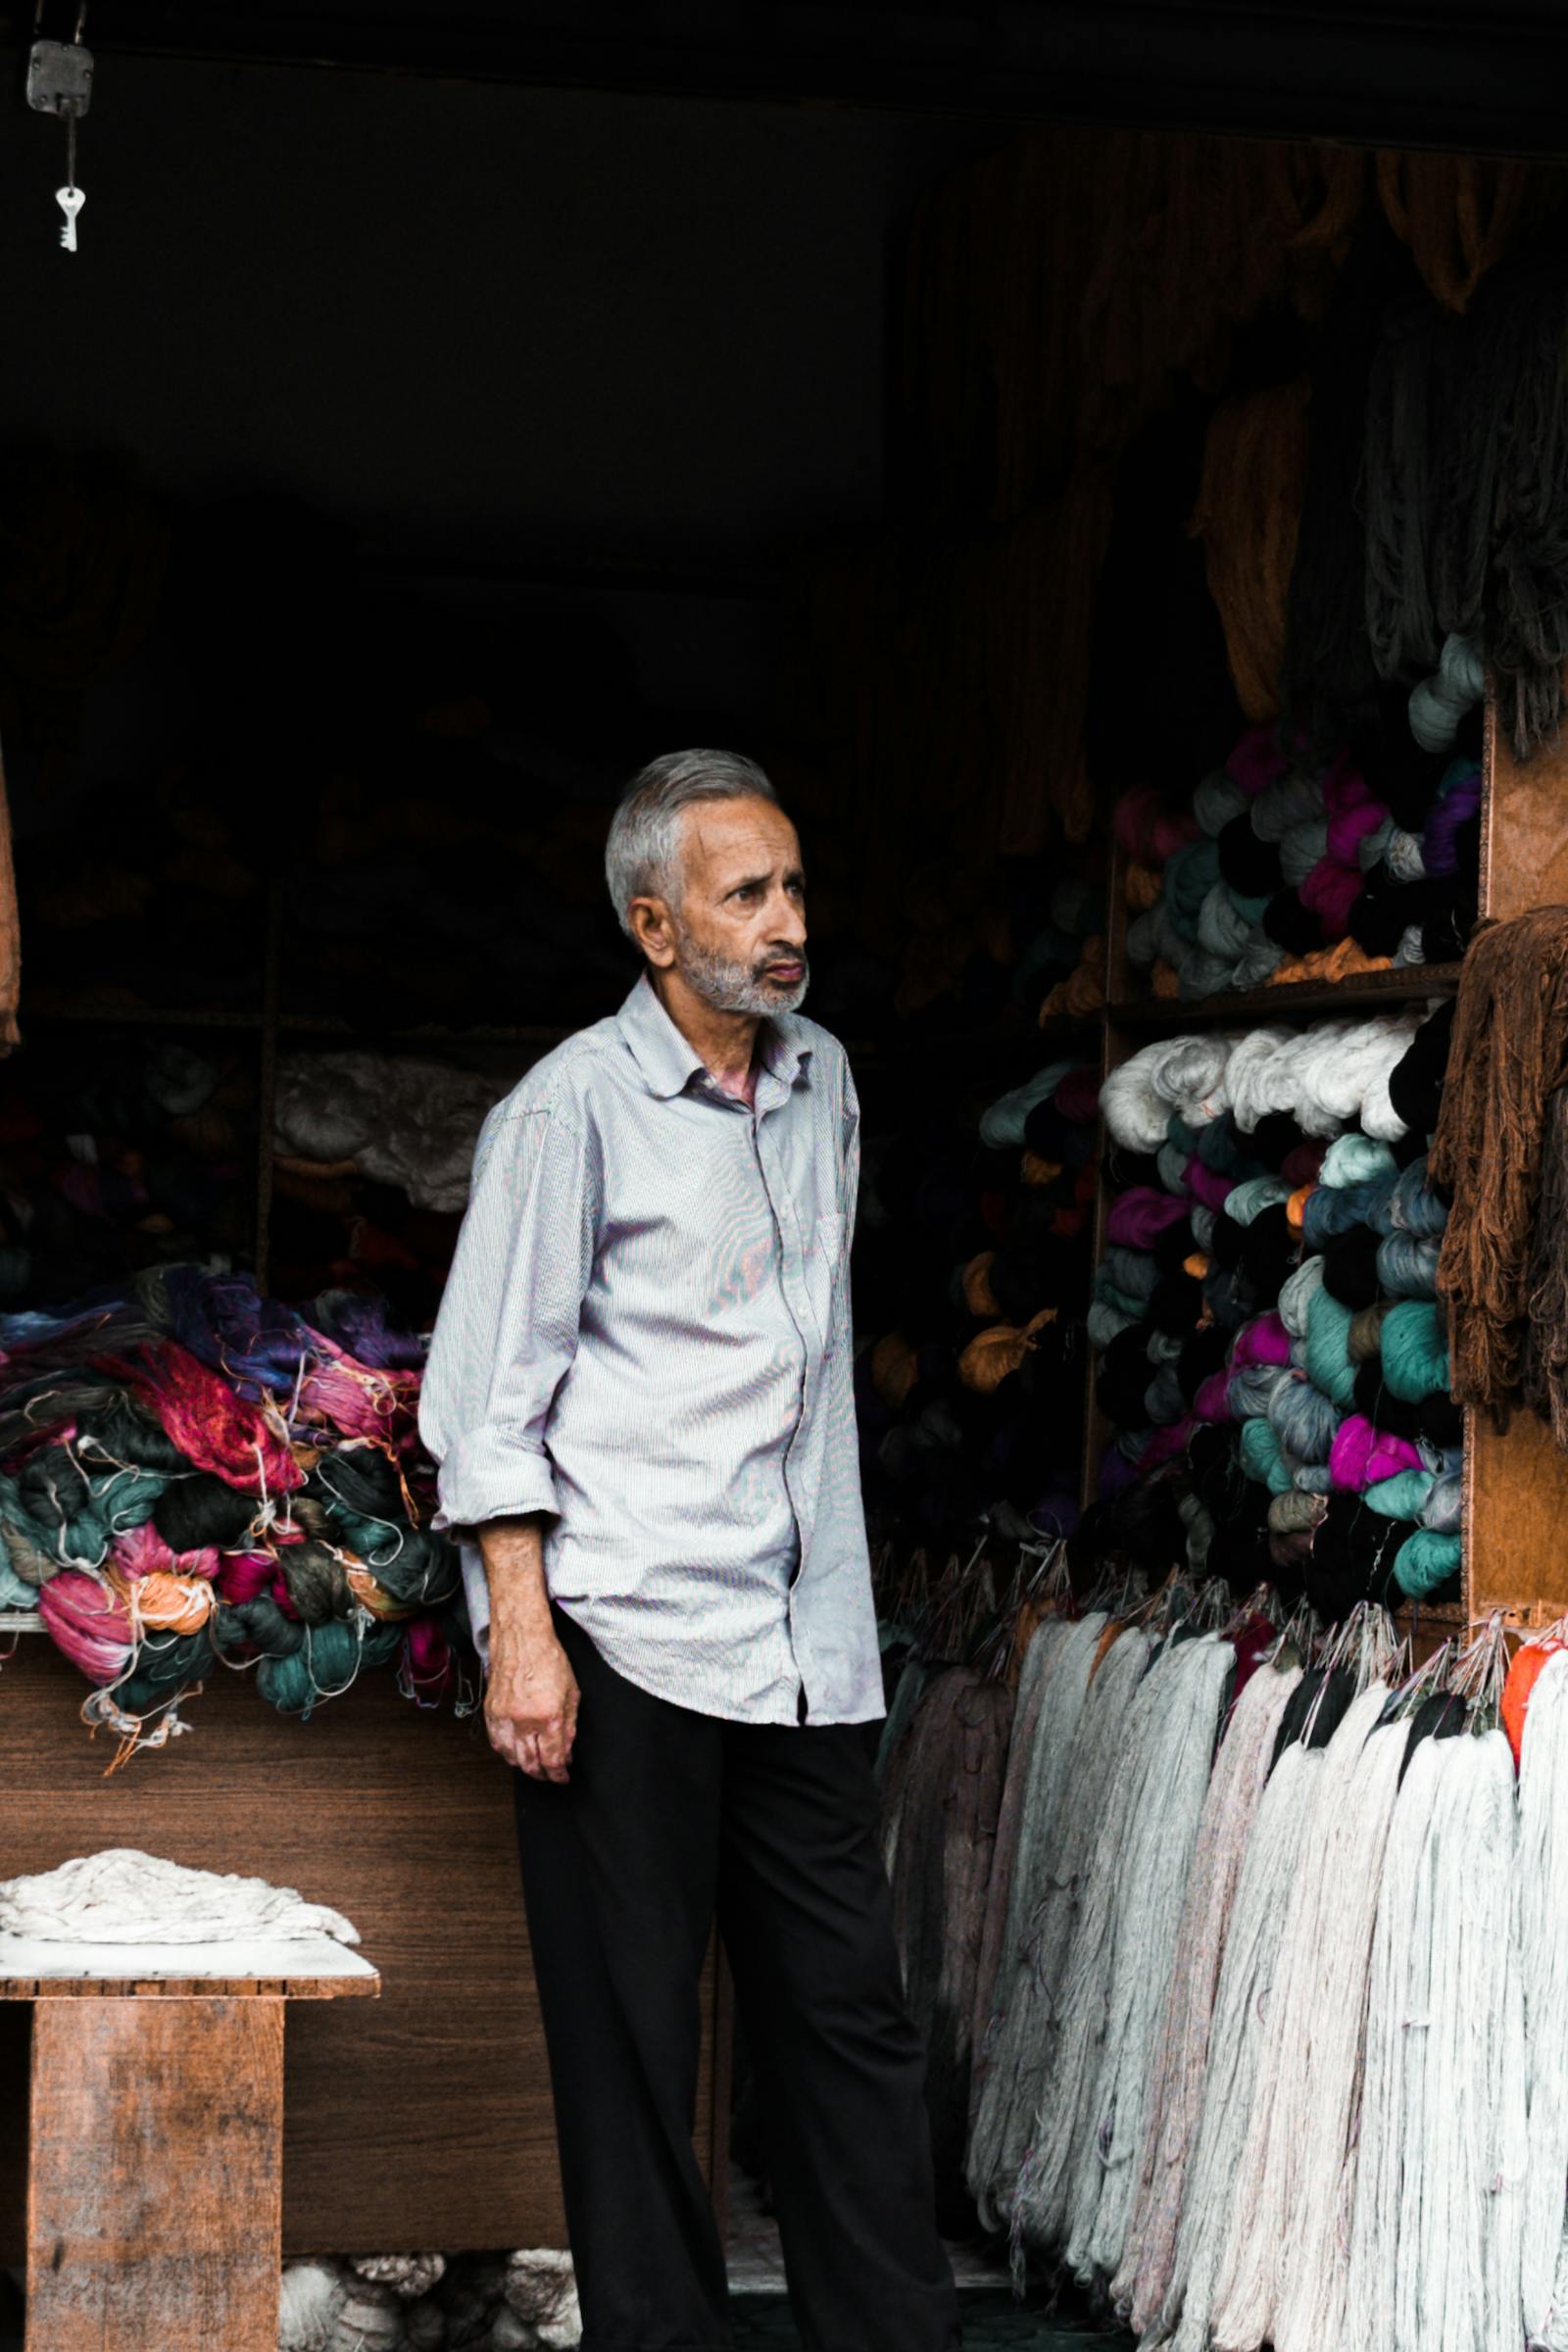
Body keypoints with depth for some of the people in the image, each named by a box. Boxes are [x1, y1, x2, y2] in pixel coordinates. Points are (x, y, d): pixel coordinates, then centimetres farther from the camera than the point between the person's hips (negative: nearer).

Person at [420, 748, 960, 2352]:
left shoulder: (822, 1080, 14)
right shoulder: (573, 1109, -4)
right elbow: (488, 1392, -5)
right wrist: (521, 1634, -13)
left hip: (803, 1645, 6)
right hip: (624, 1634, -6)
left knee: (850, 2011, 4)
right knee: (630, 2026, -1)